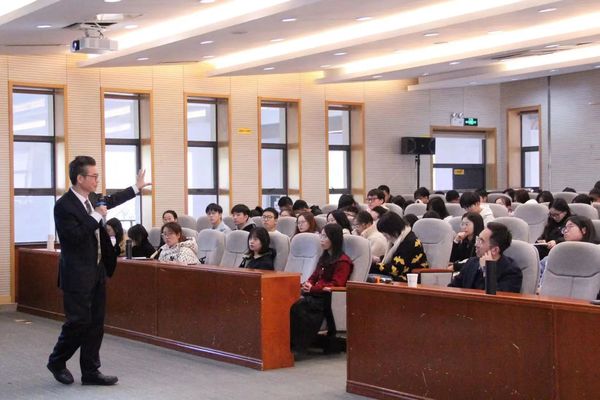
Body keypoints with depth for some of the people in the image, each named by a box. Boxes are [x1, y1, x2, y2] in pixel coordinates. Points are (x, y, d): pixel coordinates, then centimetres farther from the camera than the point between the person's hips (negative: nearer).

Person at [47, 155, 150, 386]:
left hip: (97, 272, 8)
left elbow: (111, 200, 29)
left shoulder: (92, 198, 8)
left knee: (96, 324, 8)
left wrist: (136, 187, 37)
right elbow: (75, 236, -25)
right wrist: (96, 216, -19)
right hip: (77, 275, -8)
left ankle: (90, 371, 14)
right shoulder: (63, 206, -17)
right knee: (78, 322, -4)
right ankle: (57, 362, 18)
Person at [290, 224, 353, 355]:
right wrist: (307, 284, 2)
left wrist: (313, 289, -18)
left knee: (299, 305, -32)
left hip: (328, 297, -8)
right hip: (316, 294, 8)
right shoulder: (324, 258, 25)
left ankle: (298, 346, -31)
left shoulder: (343, 261, -3)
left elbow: (336, 284, -11)